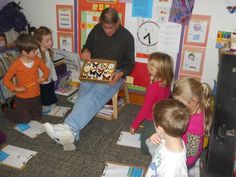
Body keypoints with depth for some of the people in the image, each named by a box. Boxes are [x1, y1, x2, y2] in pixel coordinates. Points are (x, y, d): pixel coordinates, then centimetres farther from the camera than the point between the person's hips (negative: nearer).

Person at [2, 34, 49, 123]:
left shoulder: (37, 60, -8)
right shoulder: (16, 64, -20)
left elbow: (46, 70, 8)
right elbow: (6, 80, -13)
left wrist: (44, 78, -10)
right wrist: (15, 88, -24)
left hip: (36, 96, 5)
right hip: (22, 98, -5)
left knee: (38, 117, 17)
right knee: (25, 120, 6)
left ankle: (19, 108, 38)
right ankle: (6, 109, 31)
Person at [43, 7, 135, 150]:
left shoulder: (127, 37, -5)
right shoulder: (97, 29, 4)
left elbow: (130, 63, 1)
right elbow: (88, 45, 20)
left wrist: (120, 74, -19)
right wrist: (85, 51, -5)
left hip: (113, 74, -4)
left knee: (96, 94, -34)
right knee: (84, 92, -28)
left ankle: (69, 128, -50)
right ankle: (71, 133, -41)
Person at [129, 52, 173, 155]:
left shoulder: (154, 87, -34)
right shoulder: (166, 83, -12)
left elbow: (145, 109, -27)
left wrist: (134, 125, -17)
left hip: (152, 120, -7)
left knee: (146, 149, 17)